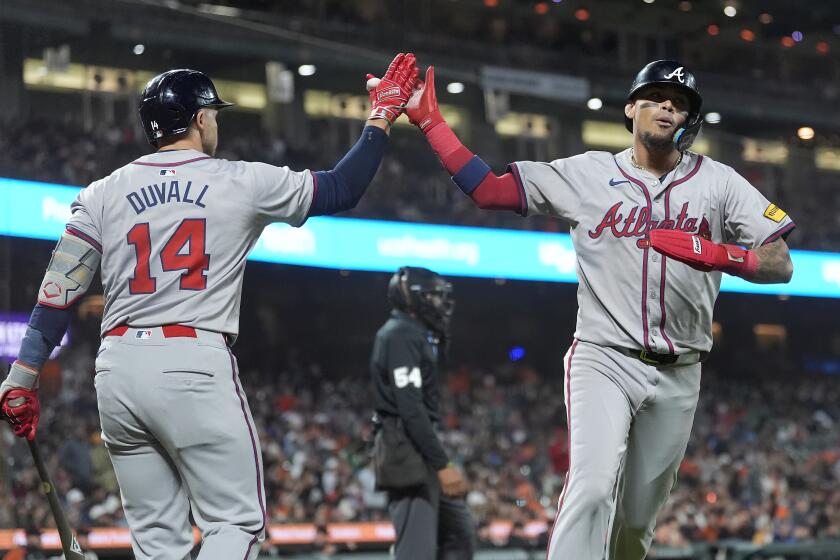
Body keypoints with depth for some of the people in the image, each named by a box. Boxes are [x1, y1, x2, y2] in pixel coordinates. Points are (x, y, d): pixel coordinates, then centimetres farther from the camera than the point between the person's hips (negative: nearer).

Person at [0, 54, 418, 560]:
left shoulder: (103, 194, 10)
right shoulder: (243, 183, 2)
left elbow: (59, 290, 3)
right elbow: (343, 189, 11)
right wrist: (381, 120, 24)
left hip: (117, 367, 5)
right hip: (194, 367, -5)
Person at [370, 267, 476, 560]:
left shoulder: (416, 334, 19)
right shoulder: (400, 335, -13)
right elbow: (410, 409, -21)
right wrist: (443, 465, -23)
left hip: (421, 450, 11)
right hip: (407, 451, -11)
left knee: (460, 534, 13)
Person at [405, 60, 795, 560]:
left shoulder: (718, 182, 6)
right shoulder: (587, 173, 5)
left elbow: (781, 265, 1)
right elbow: (488, 190, 4)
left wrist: (716, 254, -17)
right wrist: (429, 120, -2)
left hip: (677, 376, 2)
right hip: (604, 362, -2)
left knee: (639, 517, 8)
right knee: (593, 488, -23)